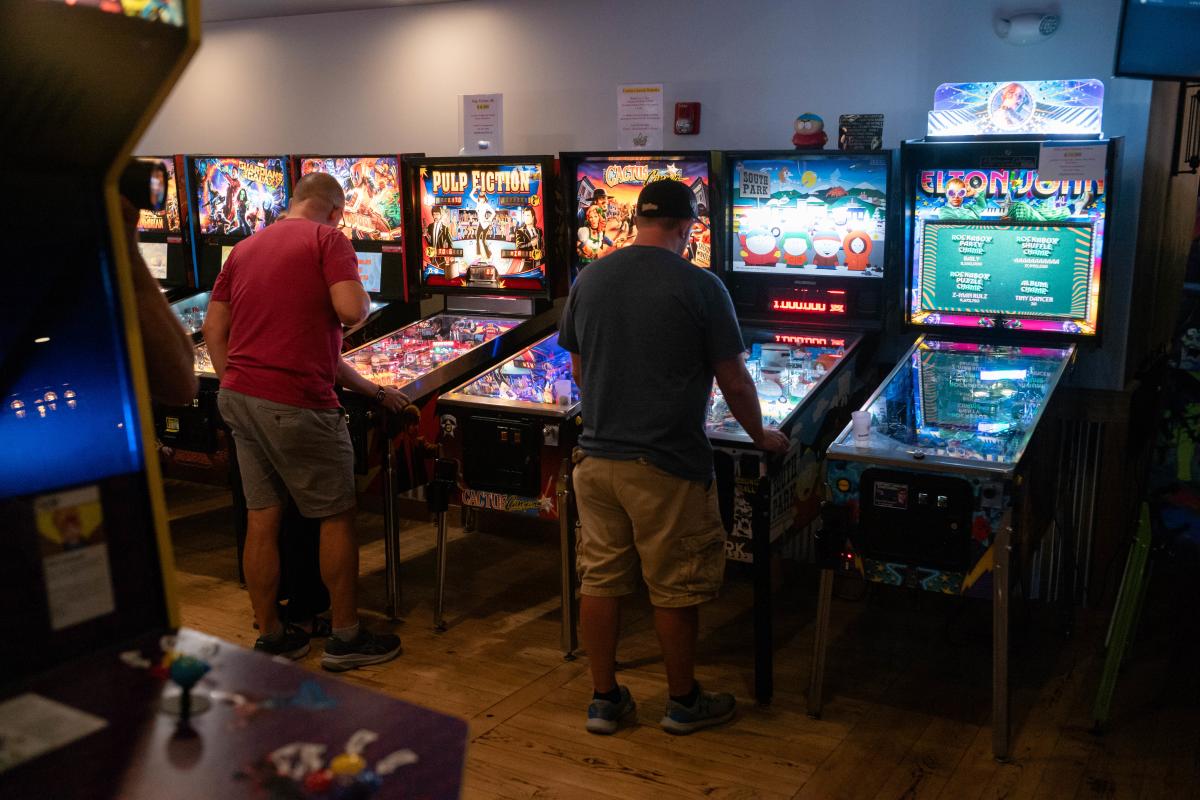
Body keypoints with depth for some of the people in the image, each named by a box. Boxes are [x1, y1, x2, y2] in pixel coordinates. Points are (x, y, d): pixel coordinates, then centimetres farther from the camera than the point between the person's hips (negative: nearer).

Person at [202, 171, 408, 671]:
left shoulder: (244, 249, 16)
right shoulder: (328, 239, -4)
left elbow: (213, 328, 14)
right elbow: (351, 311, -19)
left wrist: (236, 386, 15)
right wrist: (363, 297, 3)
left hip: (239, 398, 7)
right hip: (296, 404, -7)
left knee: (262, 517, 12)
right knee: (336, 516, 8)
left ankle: (271, 639, 21)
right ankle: (346, 638, 16)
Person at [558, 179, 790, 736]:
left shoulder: (588, 282, 4)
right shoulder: (700, 288, -11)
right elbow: (735, 383, -8)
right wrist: (761, 436, 9)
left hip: (597, 458, 5)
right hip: (667, 466, -5)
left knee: (600, 580, 13)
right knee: (675, 589, 10)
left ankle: (603, 700, 25)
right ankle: (683, 702, 26)